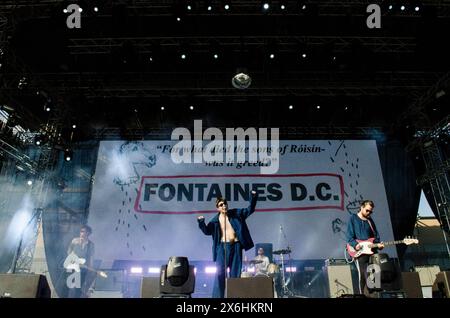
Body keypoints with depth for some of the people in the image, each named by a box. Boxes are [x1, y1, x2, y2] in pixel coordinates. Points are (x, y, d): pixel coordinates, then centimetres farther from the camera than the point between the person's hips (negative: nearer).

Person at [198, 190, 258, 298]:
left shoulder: (235, 213, 4)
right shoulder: (215, 220, 3)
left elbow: (250, 210, 6)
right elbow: (207, 231, 2)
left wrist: (253, 198, -8)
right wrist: (201, 222, -15)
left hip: (236, 246, 1)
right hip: (223, 247, -1)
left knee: (235, 274, 7)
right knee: (220, 273, -5)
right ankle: (217, 296, -1)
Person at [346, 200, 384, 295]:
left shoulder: (370, 221, 17)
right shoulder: (353, 218, 1)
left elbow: (376, 236, 16)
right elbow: (349, 236, -5)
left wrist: (378, 244, -3)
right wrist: (355, 244, -20)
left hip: (372, 251, 5)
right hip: (359, 251, -5)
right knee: (363, 275, -7)